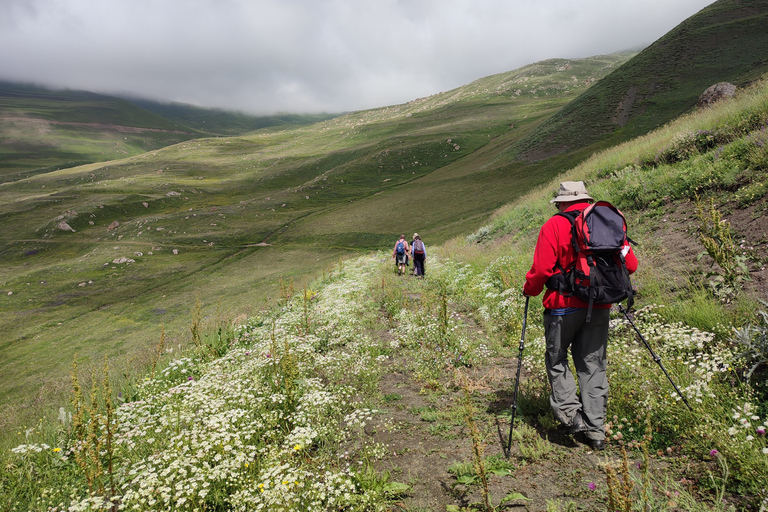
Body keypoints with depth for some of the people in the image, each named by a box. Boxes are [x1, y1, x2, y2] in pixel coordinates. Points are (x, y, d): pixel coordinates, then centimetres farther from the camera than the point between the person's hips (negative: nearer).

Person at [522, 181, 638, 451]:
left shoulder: (555, 225, -7)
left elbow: (541, 268, -13)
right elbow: (631, 265, 11)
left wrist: (529, 290, 6)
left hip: (564, 305, -4)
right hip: (600, 306, 5)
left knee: (557, 358, 13)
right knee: (593, 364, 11)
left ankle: (569, 411, 0)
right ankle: (596, 430, 15)